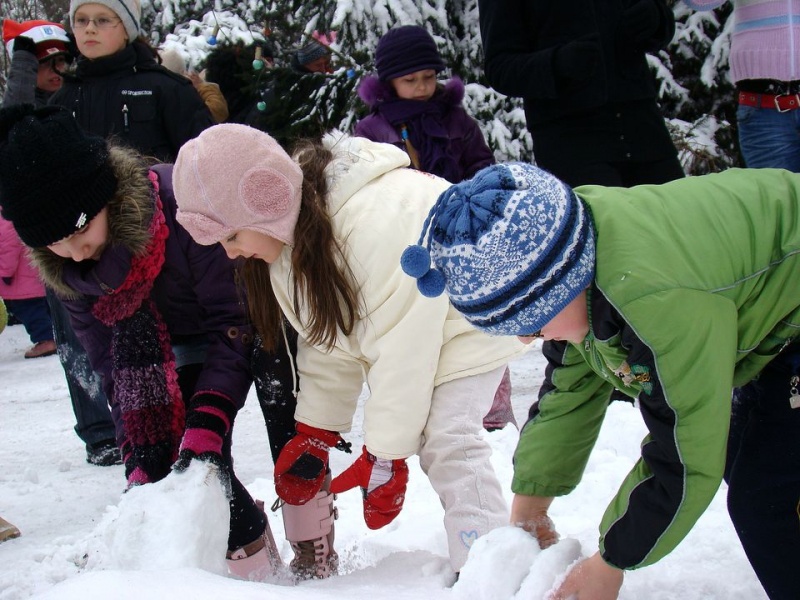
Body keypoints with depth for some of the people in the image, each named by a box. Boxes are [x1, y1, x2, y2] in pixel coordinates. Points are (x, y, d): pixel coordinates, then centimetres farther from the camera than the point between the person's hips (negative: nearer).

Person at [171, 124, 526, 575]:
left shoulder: (376, 222, -37)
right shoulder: (287, 234, -9)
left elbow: (402, 346, -32)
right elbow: (327, 341, 0)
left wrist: (386, 454, -24)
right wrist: (314, 435, -3)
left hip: (463, 316, -8)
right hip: (401, 325, 8)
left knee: (446, 446, -20)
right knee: (441, 451, 3)